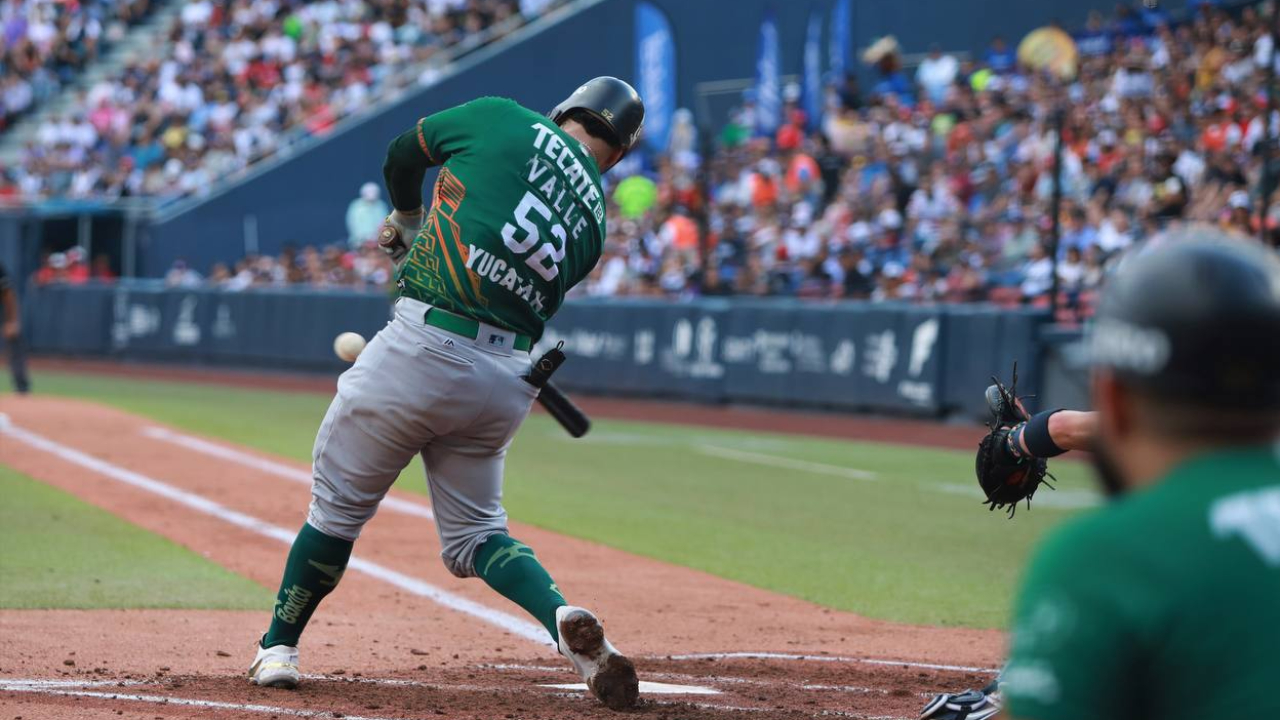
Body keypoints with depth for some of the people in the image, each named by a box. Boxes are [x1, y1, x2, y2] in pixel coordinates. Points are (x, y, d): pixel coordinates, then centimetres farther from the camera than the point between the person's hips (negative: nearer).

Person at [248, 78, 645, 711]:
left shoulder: (500, 118, 5)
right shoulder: (593, 216, 14)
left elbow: (403, 155, 21)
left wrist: (409, 226, 41)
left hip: (423, 349, -4)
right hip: (509, 379, 4)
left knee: (340, 500, 13)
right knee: (475, 531, 17)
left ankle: (277, 648, 21)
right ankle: (564, 618, -8)